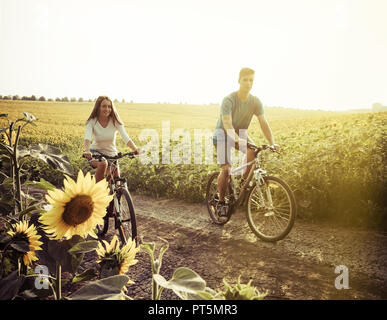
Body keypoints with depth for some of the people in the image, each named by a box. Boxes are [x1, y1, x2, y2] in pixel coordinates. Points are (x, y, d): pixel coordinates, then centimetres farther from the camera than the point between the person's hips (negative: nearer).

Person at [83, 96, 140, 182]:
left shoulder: (115, 121, -10)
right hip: (96, 152, -2)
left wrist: (135, 149, -40)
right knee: (103, 164, -36)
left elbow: (126, 137, -22)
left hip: (111, 154, 2)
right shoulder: (92, 121, -12)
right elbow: (87, 137, -28)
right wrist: (87, 151, -49)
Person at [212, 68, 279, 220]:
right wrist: (237, 139, -54)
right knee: (226, 169, -17)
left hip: (241, 132, 4)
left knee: (254, 153, -28)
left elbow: (264, 123, -13)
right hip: (223, 133, -4)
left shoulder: (255, 101, -9)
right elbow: (227, 124, -35)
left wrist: (272, 143, -27)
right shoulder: (229, 100, -24)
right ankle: (221, 202, 3)